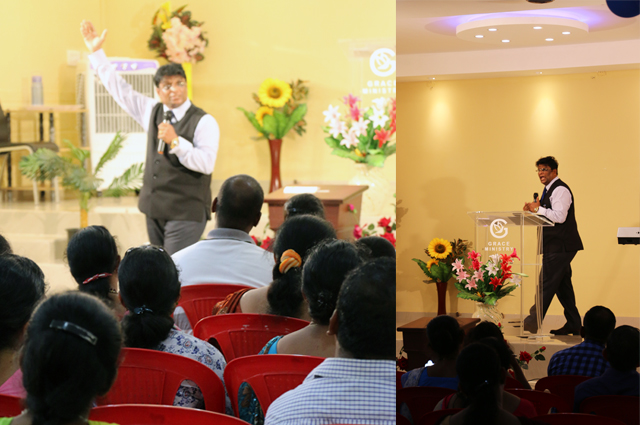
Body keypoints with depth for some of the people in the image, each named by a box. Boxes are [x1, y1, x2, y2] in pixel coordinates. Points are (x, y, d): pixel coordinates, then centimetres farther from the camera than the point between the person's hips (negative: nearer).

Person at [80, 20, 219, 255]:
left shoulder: (203, 122, -8)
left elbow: (206, 163, -18)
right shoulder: (152, 112, 11)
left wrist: (175, 141, -26)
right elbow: (120, 89, 16)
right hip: (155, 209, 7)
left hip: (186, 213, -7)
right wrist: (96, 52, 16)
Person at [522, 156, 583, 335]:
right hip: (557, 245, 11)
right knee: (562, 284, 12)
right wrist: (534, 209, 7)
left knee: (546, 283, -10)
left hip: (561, 246, -11)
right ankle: (573, 325, 17)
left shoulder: (560, 189, -13)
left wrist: (538, 209, -20)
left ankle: (532, 324, -8)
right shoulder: (550, 189, 20)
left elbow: (559, 216, -23)